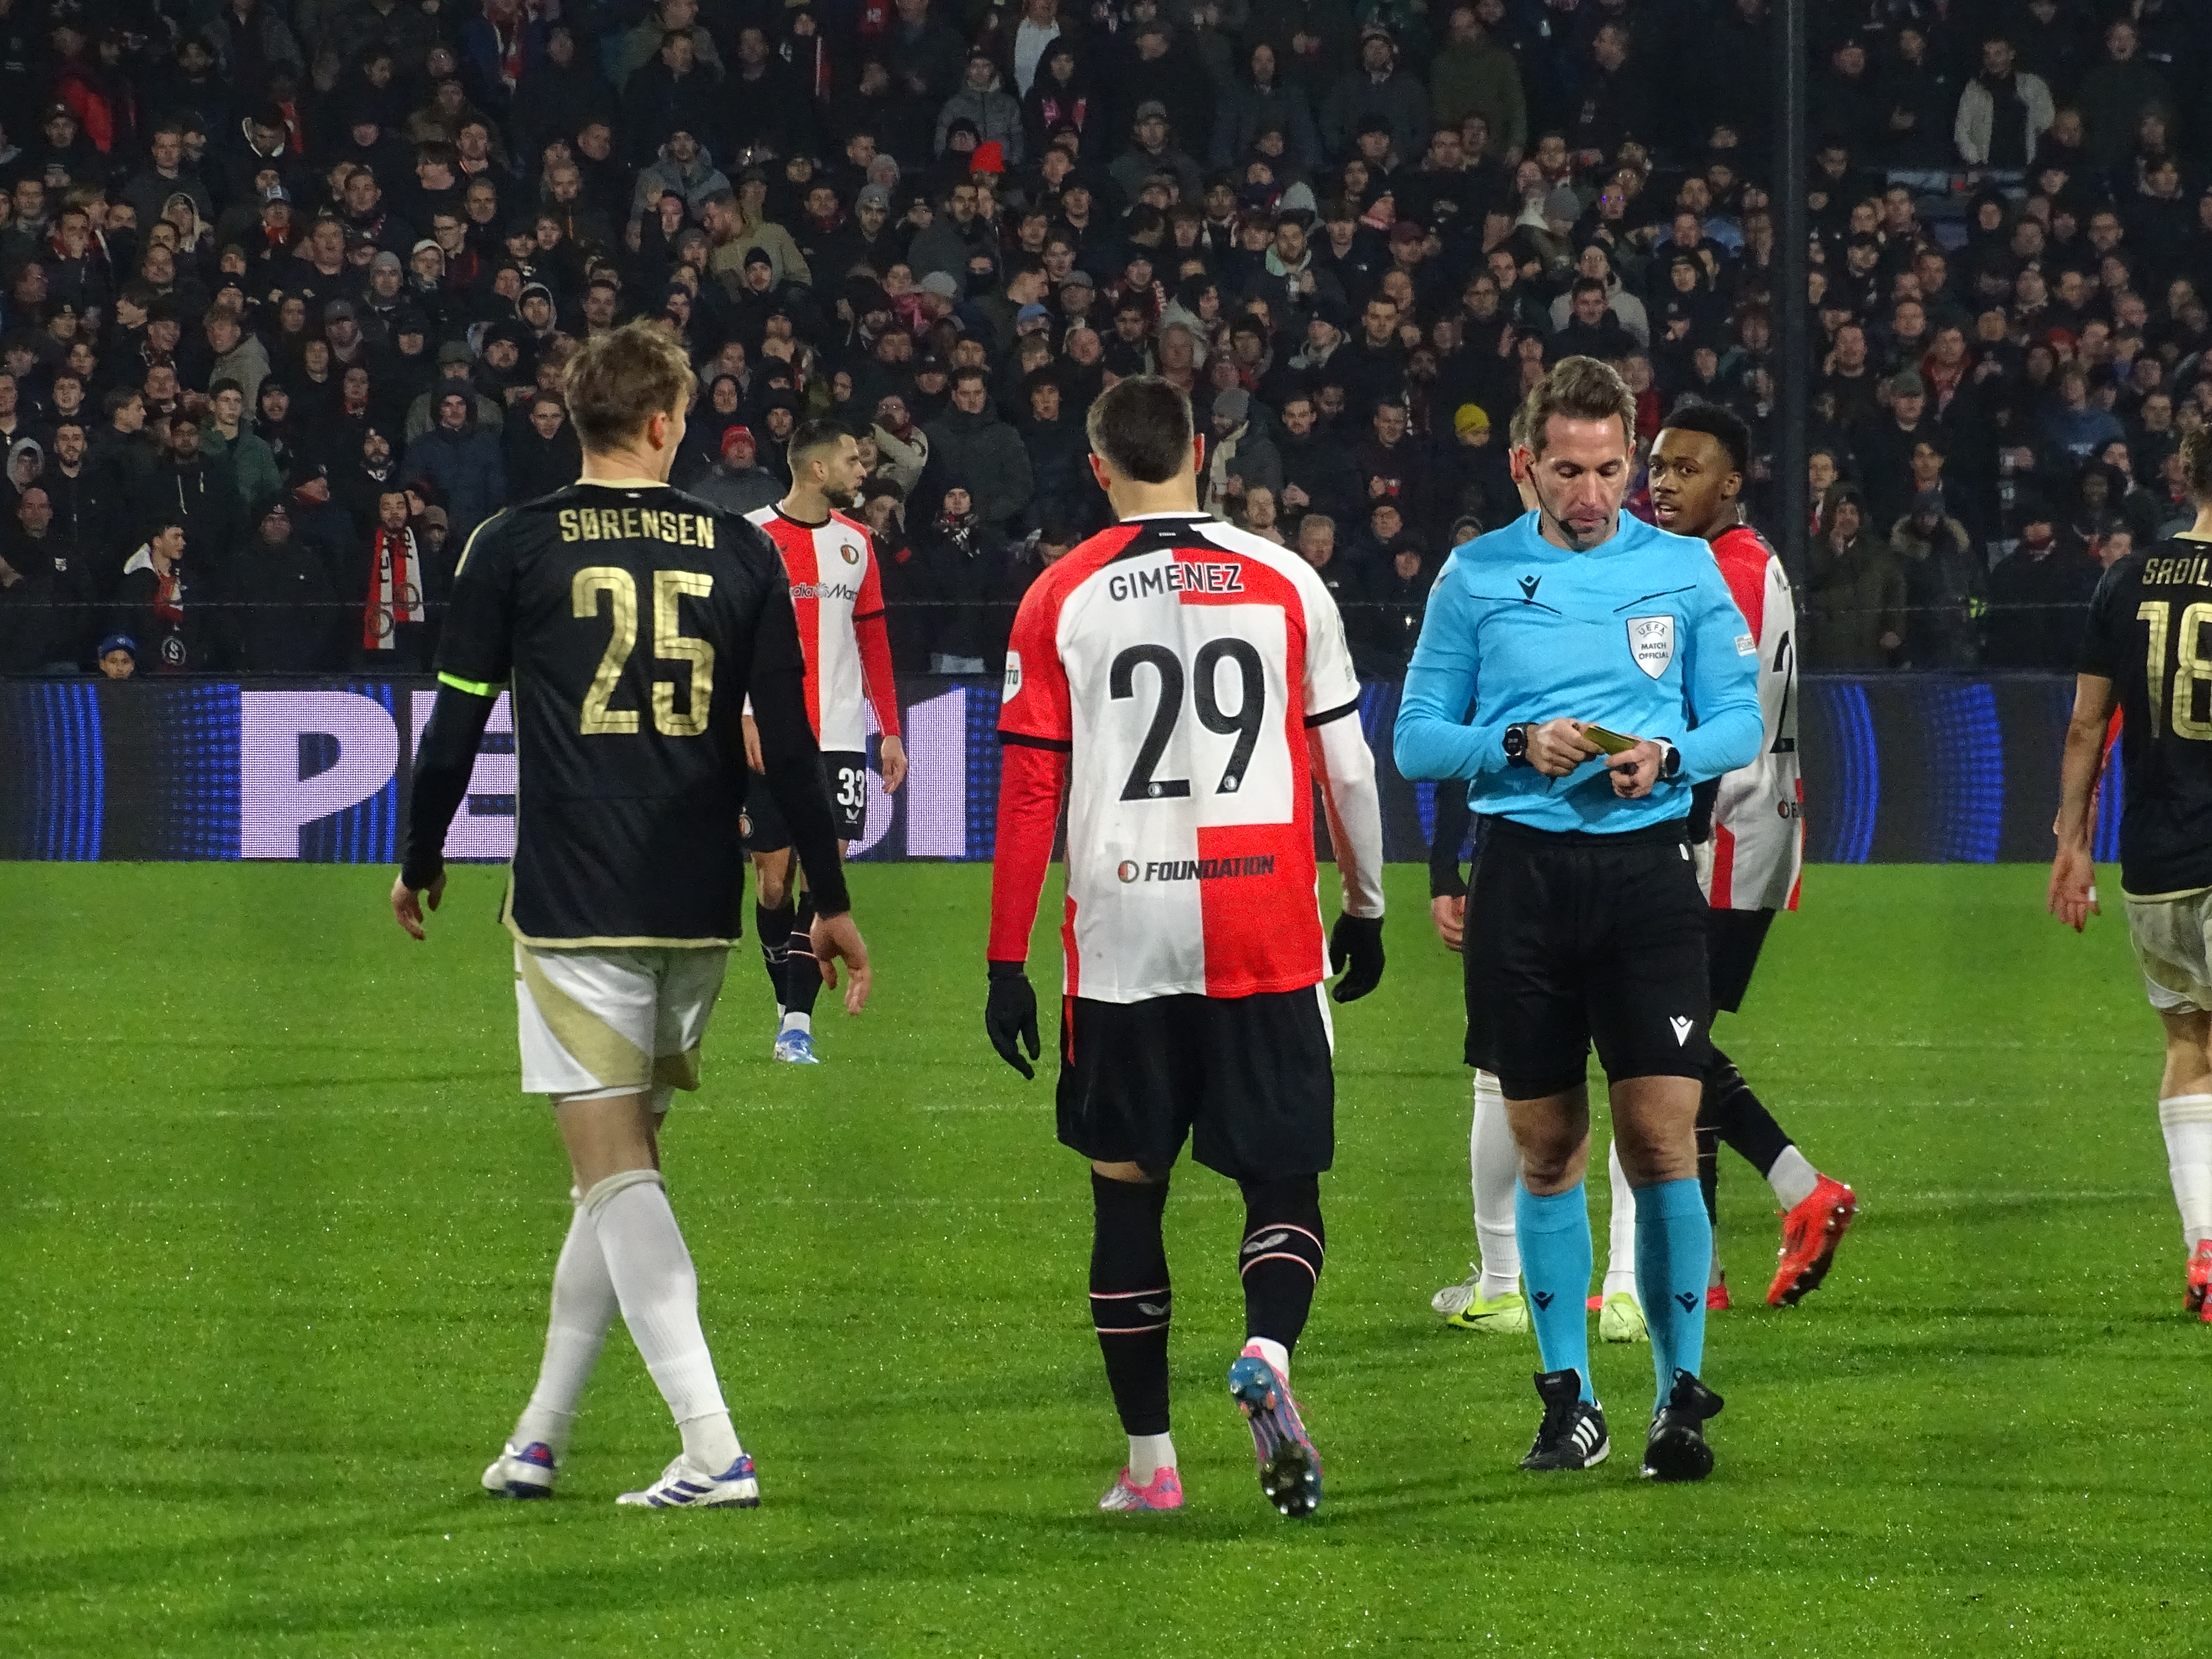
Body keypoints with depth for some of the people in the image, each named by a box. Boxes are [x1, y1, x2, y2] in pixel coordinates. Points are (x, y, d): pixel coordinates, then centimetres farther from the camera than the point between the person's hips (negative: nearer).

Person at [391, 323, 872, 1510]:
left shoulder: (515, 549, -1)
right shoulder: (738, 553, 6)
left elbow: (455, 725, 1)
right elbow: (791, 743, 6)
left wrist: (419, 863, 16)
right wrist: (830, 900, 13)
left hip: (574, 909, -4)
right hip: (698, 913, 4)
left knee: (615, 1172, -5)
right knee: (623, 1162, 16)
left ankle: (714, 1450, -18)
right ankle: (540, 1438, 24)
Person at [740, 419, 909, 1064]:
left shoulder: (855, 541, 10)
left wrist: (890, 730, 13)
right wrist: (744, 715, -14)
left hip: (839, 738, 3)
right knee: (773, 880, 2)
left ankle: (798, 1026, -8)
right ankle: (789, 1007, 21)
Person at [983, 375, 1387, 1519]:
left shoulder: (1061, 598, 2)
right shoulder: (1286, 585, 4)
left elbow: (1028, 792, 2)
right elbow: (1347, 769, 8)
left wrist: (1007, 963, 6)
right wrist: (1365, 909, 21)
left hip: (1122, 941, 0)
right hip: (1266, 940, 0)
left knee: (1126, 1190, 9)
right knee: (1282, 1176, 7)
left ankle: (1148, 1462, 10)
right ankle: (1268, 1351, -23)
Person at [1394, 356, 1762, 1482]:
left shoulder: (1684, 571, 7)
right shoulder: (1476, 576, 6)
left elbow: (1740, 718, 9)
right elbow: (1418, 737, 6)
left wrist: (1670, 756, -11)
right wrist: (1518, 745, -11)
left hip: (1645, 869, -1)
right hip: (1523, 872, 1)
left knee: (1660, 1137, -9)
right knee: (1546, 1149, 5)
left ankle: (1681, 1390, 0)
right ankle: (1570, 1400, 13)